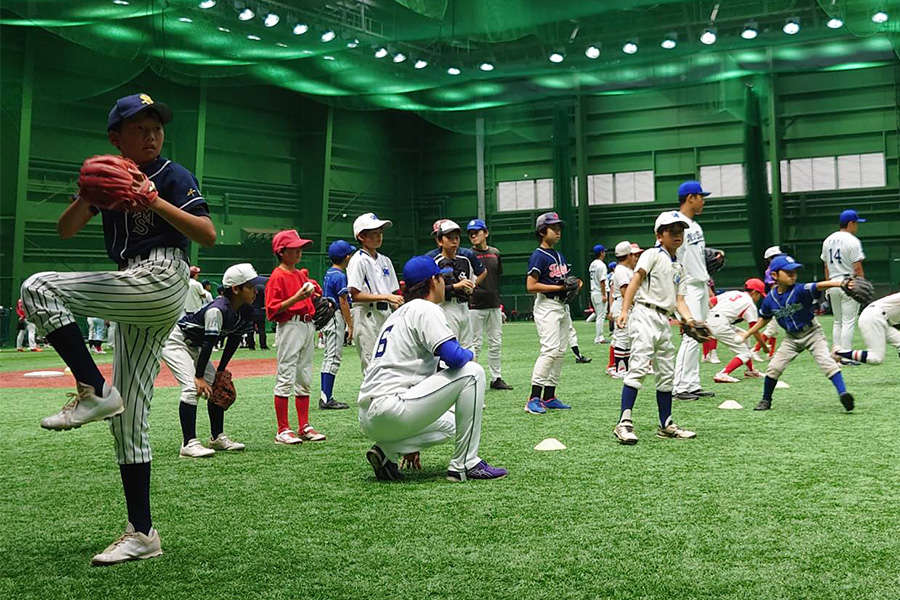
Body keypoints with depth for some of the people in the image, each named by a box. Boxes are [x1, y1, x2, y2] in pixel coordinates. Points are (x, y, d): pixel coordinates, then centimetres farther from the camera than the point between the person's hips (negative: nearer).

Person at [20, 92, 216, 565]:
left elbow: (208, 236, -12)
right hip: (135, 301, 8)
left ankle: (93, 390, -15)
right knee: (128, 417, 6)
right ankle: (141, 534, 11)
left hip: (163, 282, -7)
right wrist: (85, 198, -9)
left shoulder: (173, 175, 0)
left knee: (39, 288, -18)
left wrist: (157, 203, -20)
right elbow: (65, 230, 10)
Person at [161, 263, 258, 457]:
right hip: (175, 342, -9)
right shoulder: (218, 310, -33)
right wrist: (199, 377, -30)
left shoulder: (246, 312, -7)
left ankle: (217, 437, 18)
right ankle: (189, 444, -22)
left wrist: (220, 372, 2)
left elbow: (233, 342, 1)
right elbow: (208, 343, -32)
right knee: (193, 387, -22)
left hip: (194, 347, 9)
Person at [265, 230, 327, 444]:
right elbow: (273, 310, -14)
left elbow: (312, 296, 27)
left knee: (304, 380, 11)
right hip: (290, 327, -8)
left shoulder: (301, 274, 17)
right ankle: (283, 430, 0)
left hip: (308, 326, 8)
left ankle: (304, 427, 17)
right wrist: (296, 298, -22)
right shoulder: (277, 277, -7)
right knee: (286, 379, -5)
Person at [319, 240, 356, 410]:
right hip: (336, 318, -10)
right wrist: (350, 325, -14)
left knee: (328, 357, 11)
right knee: (334, 358, -8)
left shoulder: (329, 273, 14)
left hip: (326, 316, 10)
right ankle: (327, 399, -9)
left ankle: (326, 397, 14)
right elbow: (343, 302, -16)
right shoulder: (340, 276, -15)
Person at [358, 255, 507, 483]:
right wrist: (469, 354, 7)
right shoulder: (425, 309, -4)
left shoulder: (399, 313, 24)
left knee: (448, 424, 31)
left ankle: (387, 451, 8)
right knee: (471, 372, -6)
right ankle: (464, 465, -4)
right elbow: (453, 356, -20)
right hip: (390, 411, -10)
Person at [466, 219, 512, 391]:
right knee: (475, 344, -3)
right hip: (475, 306, -5)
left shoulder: (495, 253, 11)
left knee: (496, 343, 9)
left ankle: (496, 378, 18)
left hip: (494, 305, 5)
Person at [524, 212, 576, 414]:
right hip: (547, 306, -9)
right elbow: (531, 286, -17)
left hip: (562, 306, 9)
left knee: (560, 352, 7)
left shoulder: (559, 256, 17)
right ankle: (534, 398, -19)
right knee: (550, 350, -18)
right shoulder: (539, 256, -9)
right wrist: (558, 287, -18)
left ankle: (549, 397, 12)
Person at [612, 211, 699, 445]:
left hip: (664, 320, 8)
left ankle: (666, 425, 21)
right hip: (645, 314, -8)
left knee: (667, 373, 11)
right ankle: (624, 423, -20)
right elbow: (635, 280, -12)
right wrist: (624, 310, -23)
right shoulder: (652, 255, -1)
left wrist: (691, 320, -6)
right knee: (639, 366, -17)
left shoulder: (679, 267, 20)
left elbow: (679, 300, 14)